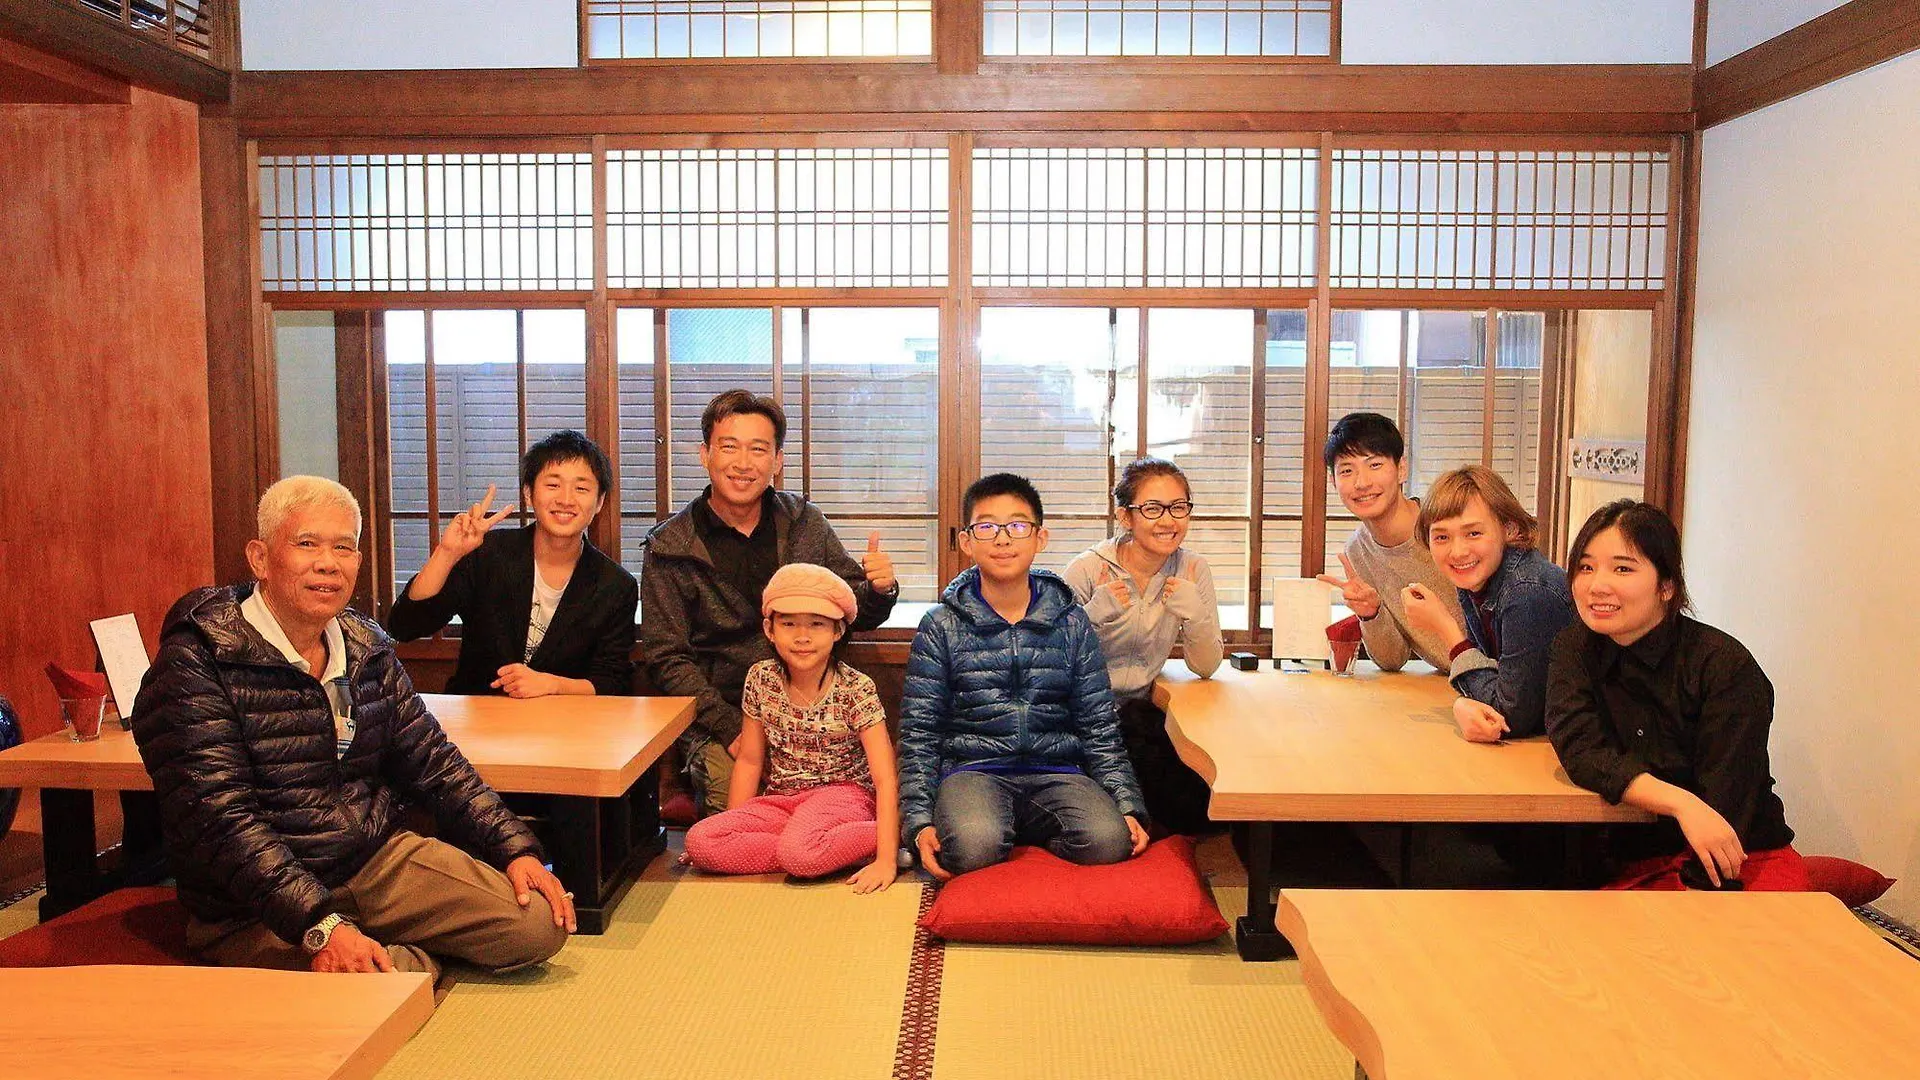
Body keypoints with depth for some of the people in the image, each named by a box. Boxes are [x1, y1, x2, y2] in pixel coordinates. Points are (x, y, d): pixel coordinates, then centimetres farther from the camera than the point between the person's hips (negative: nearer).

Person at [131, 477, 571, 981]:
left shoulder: (367, 650, 8)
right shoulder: (195, 665, -14)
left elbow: (430, 762, 12)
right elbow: (220, 821, -22)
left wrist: (514, 848, 1)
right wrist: (320, 925, -32)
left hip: (381, 860, 6)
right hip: (256, 909, -6)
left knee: (538, 923, -11)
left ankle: (407, 957, 12)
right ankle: (409, 963, 0)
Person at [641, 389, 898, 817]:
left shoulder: (805, 523, 9)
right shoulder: (670, 548, 0)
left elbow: (853, 614, 16)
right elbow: (667, 660, -2)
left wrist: (879, 590, -9)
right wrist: (732, 729, -15)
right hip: (717, 721, -3)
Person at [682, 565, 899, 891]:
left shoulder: (856, 690, -12)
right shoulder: (762, 679, 0)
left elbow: (886, 779, -16)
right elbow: (749, 761, 10)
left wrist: (886, 858, -26)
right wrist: (732, 830, 4)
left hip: (842, 794, -6)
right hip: (780, 800, 6)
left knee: (799, 852, -38)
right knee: (699, 840, -20)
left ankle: (881, 837, -11)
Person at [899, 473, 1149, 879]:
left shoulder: (1072, 624, 10)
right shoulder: (941, 628, 5)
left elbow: (1099, 728, 11)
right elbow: (919, 734, 4)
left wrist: (1128, 806, 0)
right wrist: (919, 822, -8)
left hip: (1055, 770, 2)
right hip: (972, 769, -2)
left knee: (1109, 841, -29)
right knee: (972, 846, -35)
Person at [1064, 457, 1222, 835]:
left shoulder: (1193, 570, -2)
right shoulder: (1087, 570, -12)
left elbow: (1206, 667, -1)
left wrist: (1194, 612, -19)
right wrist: (1096, 614, -26)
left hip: (1141, 712, 4)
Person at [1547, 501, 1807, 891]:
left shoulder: (1726, 666, -11)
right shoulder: (1575, 649, 1)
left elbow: (1725, 800, -17)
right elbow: (1580, 750, -13)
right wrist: (1680, 803, -26)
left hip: (1748, 857, -2)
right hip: (1641, 866, 2)